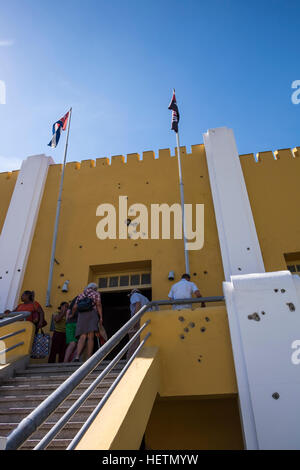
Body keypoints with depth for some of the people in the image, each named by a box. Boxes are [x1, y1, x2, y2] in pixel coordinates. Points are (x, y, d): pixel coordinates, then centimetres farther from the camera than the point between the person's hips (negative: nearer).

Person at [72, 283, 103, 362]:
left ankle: (77, 357, -25)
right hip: (92, 314, -3)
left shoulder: (81, 295, 26)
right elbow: (98, 304, -1)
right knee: (90, 337, -9)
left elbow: (75, 307, 15)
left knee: (82, 337, -6)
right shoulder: (96, 294, 16)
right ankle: (89, 359, -19)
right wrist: (101, 317, -5)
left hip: (81, 316, 3)